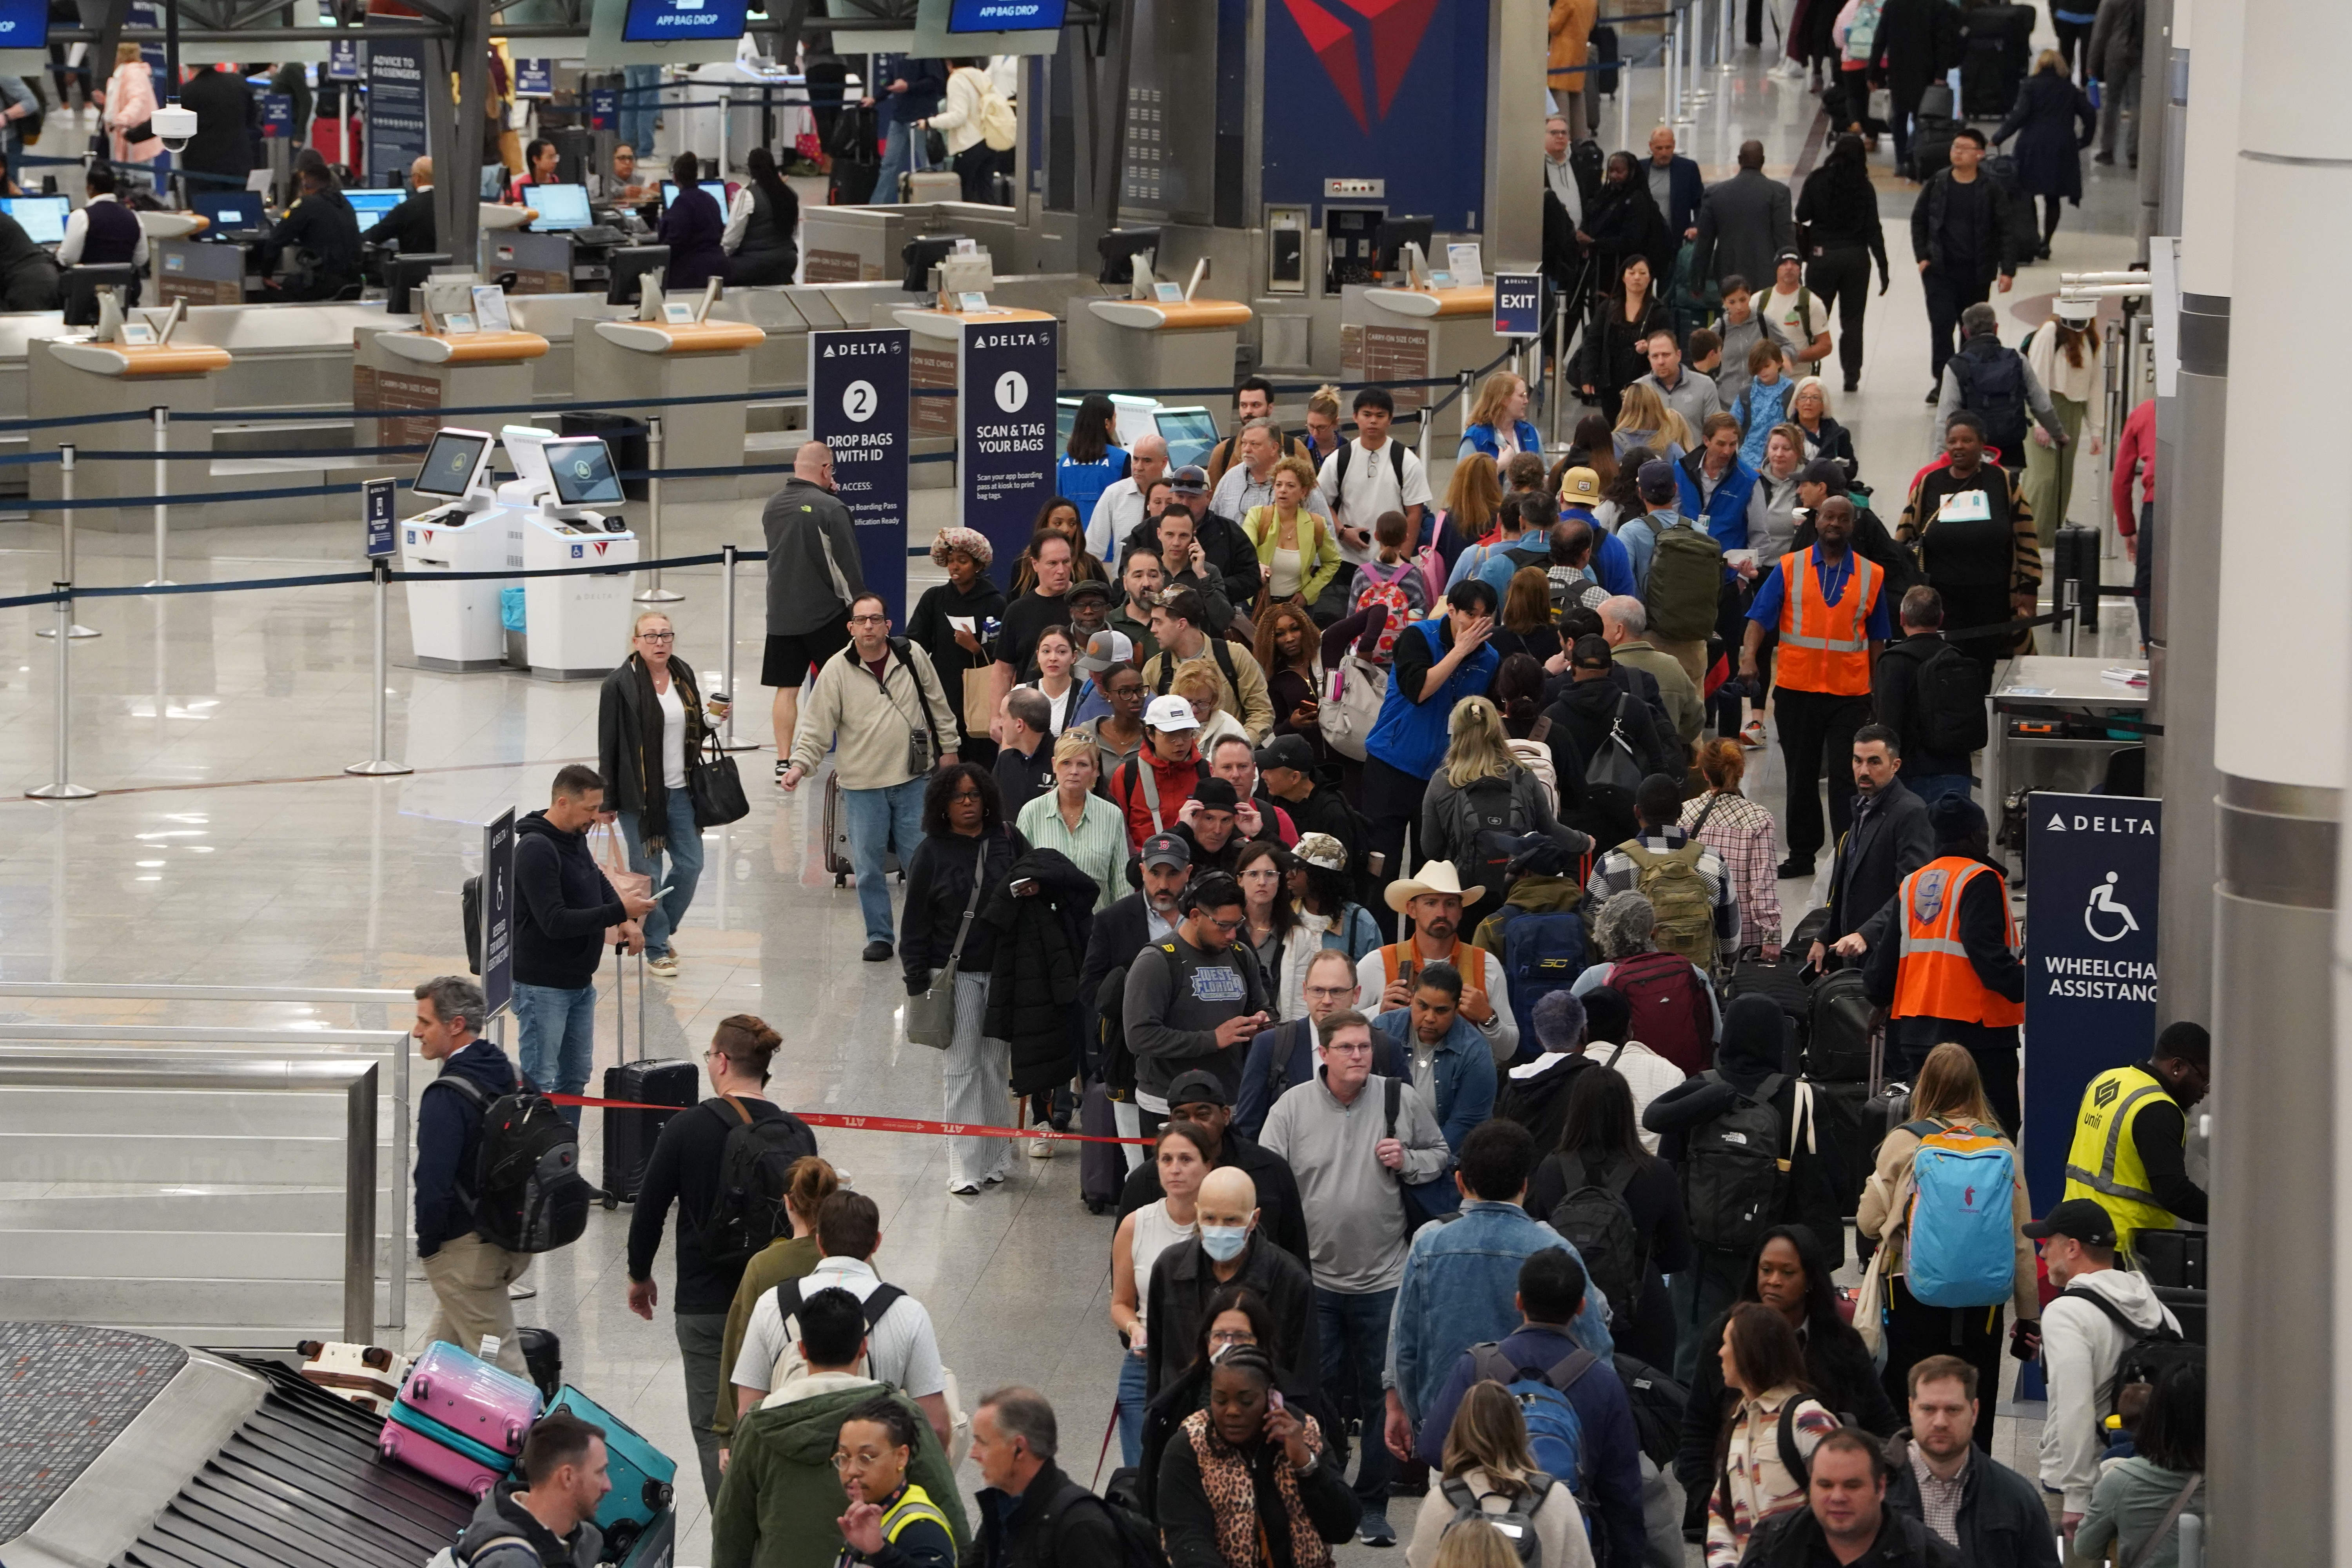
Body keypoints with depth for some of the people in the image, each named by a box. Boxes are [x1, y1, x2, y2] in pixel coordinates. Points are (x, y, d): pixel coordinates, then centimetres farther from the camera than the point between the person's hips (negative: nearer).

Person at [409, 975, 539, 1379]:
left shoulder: (446, 1099, -23)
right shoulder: (518, 1079, 2)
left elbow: (434, 1185, -26)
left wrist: (428, 1246, -10)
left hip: (466, 1250, -9)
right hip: (517, 1242, 9)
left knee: (498, 1360, -1)